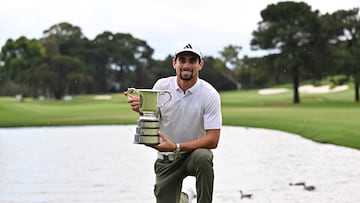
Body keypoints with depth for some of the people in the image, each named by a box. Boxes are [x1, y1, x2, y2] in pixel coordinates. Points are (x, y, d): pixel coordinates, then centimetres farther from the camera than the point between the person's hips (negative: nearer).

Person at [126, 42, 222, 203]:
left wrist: (176, 147, -29)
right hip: (166, 159, 3)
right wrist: (141, 109, -19)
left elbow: (212, 140, -20)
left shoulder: (210, 95, -16)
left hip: (195, 151, -3)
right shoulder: (161, 86, -6)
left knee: (202, 157, -36)